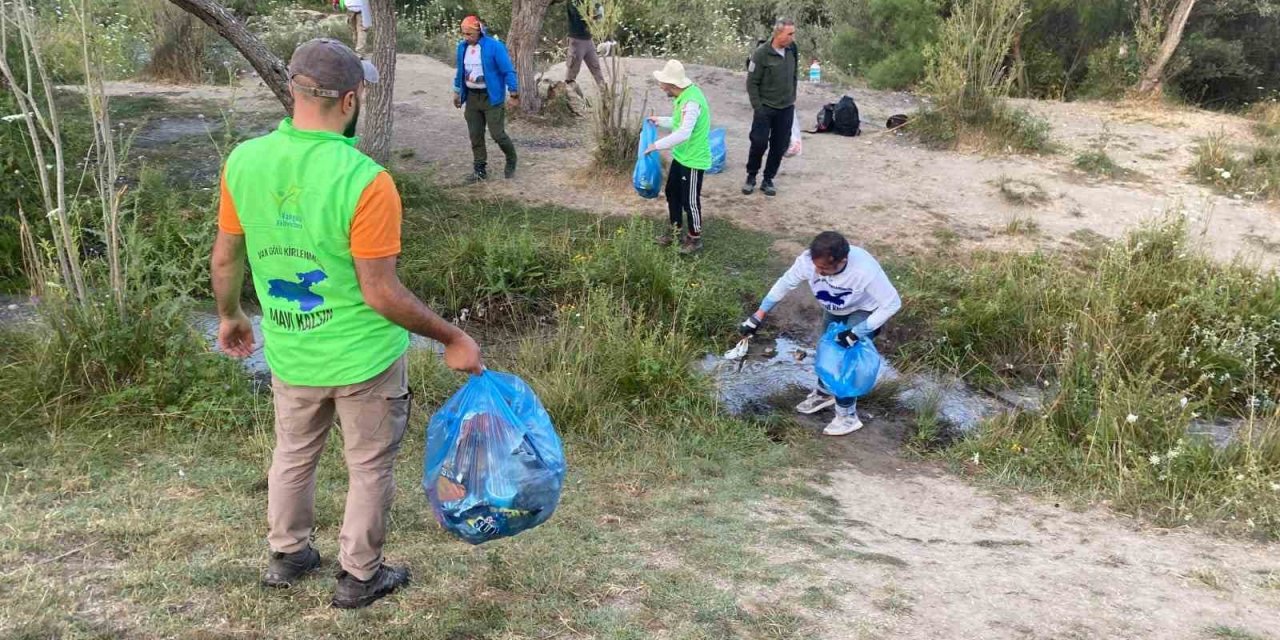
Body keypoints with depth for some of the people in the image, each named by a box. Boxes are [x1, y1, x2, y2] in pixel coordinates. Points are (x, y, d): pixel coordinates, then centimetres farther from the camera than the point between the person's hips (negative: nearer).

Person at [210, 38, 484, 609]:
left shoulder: (243, 161, -11)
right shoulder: (364, 180, -27)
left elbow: (225, 258, 1)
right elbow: (380, 293, -23)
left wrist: (229, 316, 20)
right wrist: (451, 338, -12)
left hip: (289, 354, 5)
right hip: (364, 356, -5)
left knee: (293, 455, 28)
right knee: (370, 468, 18)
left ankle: (286, 556, 46)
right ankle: (359, 577, 34)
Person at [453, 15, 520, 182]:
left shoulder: (494, 46, -15)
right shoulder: (462, 47, 4)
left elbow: (508, 71, -11)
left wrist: (513, 92, -13)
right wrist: (457, 92, 21)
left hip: (491, 97, -6)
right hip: (472, 97, 6)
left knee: (498, 134, -5)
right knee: (475, 135, 7)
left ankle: (511, 162, 20)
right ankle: (480, 169, 17)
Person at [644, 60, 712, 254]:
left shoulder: (691, 101, -28)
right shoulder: (684, 95, 2)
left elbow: (683, 133, -35)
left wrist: (657, 145, -29)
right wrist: (659, 121, 12)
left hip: (694, 160, -10)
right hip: (681, 156, 10)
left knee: (690, 200, 4)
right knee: (672, 192, 19)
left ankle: (695, 238, 22)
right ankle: (676, 231, 36)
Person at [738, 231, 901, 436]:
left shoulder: (865, 271, -45)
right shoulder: (808, 260, -34)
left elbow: (892, 304, -32)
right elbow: (785, 284, -16)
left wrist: (857, 333, -34)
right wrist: (757, 317, -14)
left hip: (864, 311, -5)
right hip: (835, 310, 5)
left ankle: (847, 416, 6)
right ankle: (824, 394, 45)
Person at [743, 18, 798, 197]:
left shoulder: (792, 50, 0)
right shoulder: (762, 53, -15)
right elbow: (752, 83, -11)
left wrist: (792, 99, 13)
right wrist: (757, 107, -14)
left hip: (786, 108, 4)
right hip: (765, 108, -4)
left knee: (779, 146, 6)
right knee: (759, 143, -5)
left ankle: (768, 179, 19)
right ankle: (751, 177, 15)